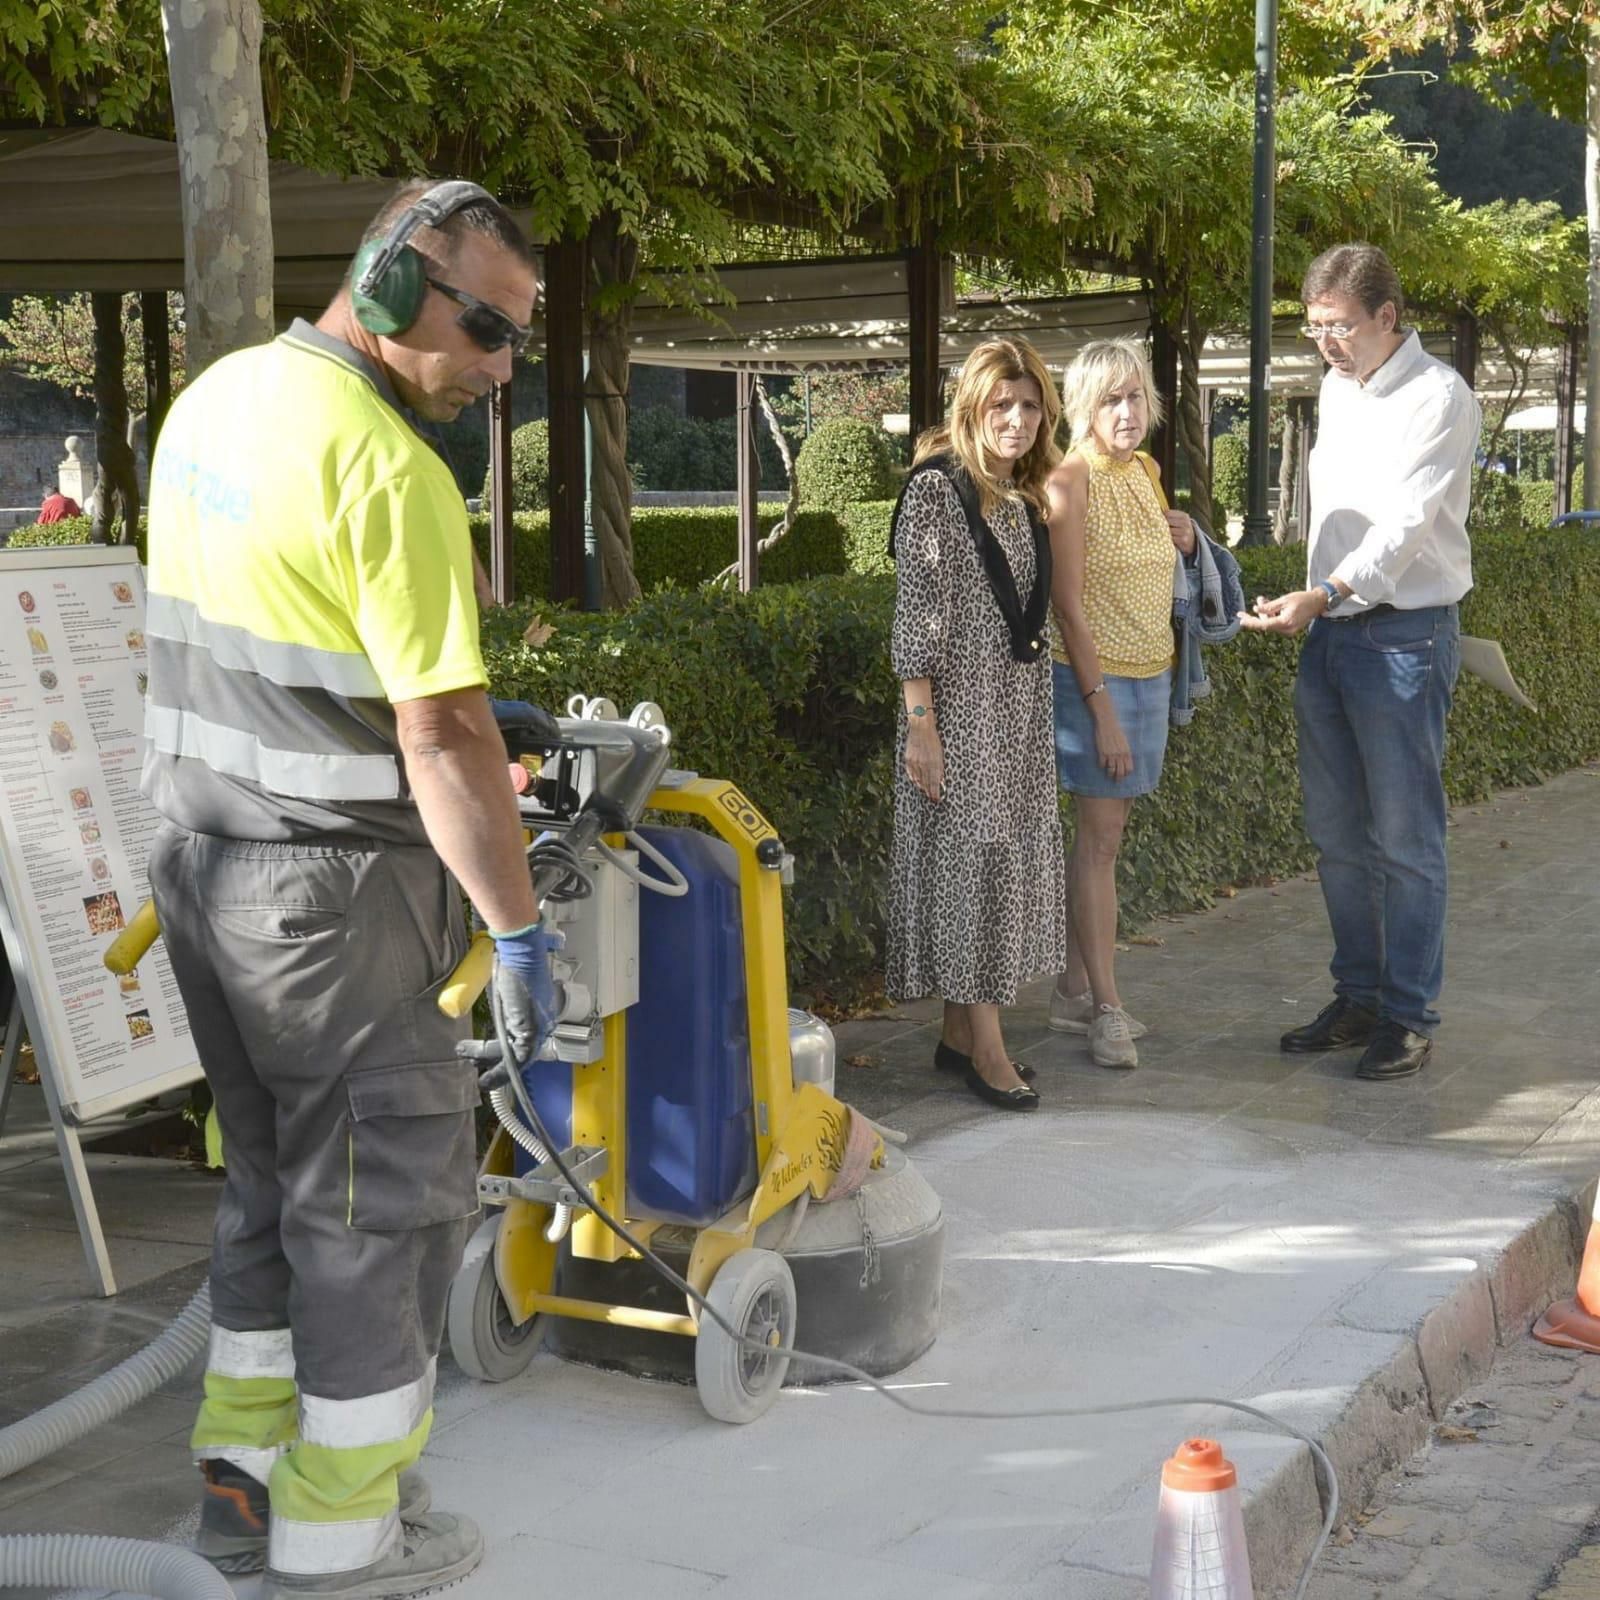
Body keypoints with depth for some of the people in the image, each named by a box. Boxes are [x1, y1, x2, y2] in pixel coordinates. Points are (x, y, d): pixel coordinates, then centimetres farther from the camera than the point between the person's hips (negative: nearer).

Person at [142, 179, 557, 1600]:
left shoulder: (214, 397, 8)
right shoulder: (390, 469, -21)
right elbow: (446, 746, -22)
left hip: (197, 851, 9)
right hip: (328, 885, -9)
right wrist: (517, 925, -13)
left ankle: (245, 1479, 31)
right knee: (389, 1184, 4)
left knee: (277, 1169, 20)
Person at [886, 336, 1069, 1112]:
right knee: (969, 863, -4)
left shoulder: (1026, 497, 11)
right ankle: (987, 1044, 3)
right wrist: (920, 725, -18)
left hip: (1021, 710, 8)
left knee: (1004, 862, 10)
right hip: (960, 708, -8)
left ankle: (960, 1030, 19)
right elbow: (916, 614, -14)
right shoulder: (937, 487, -11)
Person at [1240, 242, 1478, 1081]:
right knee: (1336, 834, 12)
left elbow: (1405, 523, -21)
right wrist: (1315, 607, 13)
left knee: (1404, 839, -2)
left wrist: (1324, 594, -33)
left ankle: (1408, 1015, 7)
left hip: (1403, 635, -8)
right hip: (1328, 632, 8)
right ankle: (1357, 997, 23)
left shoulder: (1437, 397, -12)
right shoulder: (1337, 388, 13)